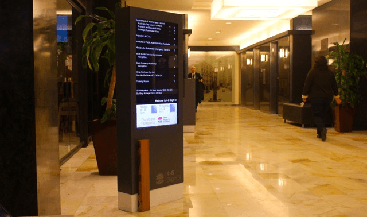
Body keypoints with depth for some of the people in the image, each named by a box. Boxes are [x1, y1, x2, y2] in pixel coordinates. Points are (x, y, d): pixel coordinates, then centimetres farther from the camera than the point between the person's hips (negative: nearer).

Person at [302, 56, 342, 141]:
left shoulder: (312, 72, -6)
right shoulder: (330, 73, 8)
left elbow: (307, 84, -7)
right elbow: (334, 86, 16)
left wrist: (304, 95, 1)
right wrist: (336, 97, 26)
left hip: (316, 97, -4)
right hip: (328, 97, 4)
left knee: (316, 115, -2)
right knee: (323, 115, 15)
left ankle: (322, 128, -28)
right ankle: (320, 133, 17)